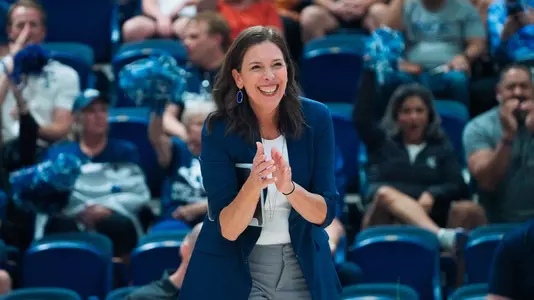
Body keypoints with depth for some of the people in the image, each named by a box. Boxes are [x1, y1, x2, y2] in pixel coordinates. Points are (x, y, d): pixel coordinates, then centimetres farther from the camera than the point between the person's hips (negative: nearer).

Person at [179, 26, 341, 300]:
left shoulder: (316, 118, -9)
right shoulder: (218, 130, -14)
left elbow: (325, 213, -10)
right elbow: (227, 229, -17)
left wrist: (288, 187, -29)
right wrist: (253, 185, -35)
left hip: (302, 266, 2)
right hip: (233, 271, -2)